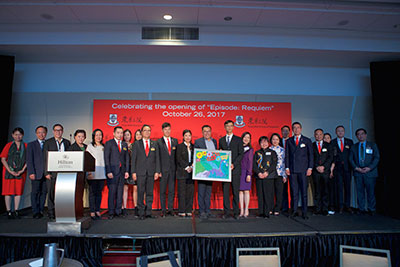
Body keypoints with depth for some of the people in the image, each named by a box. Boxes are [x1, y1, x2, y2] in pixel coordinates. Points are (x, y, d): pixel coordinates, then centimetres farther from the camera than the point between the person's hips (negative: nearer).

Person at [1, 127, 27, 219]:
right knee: (8, 191, 0)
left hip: (21, 172, 1)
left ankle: (16, 211, 9)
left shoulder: (25, 146, 7)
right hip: (9, 172, -1)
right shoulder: (9, 145, 5)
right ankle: (9, 211, 8)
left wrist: (22, 170, -9)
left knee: (19, 191, 1)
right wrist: (10, 171, -10)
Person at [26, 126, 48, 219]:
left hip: (46, 173, 2)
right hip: (36, 173, -2)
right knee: (35, 192, -1)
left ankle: (41, 211, 12)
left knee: (44, 192, 3)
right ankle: (36, 212, 6)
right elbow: (29, 160, 1)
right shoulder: (31, 145, 8)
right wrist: (31, 172, -10)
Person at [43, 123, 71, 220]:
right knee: (51, 193, 3)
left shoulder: (67, 142, 12)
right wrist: (46, 172, -8)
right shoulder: (48, 142, 5)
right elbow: (45, 158, 0)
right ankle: (51, 213, 12)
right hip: (52, 172, -2)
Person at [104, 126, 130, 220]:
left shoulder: (125, 144, 16)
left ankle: (118, 211, 13)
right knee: (112, 192, -3)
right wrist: (108, 171, -12)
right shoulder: (108, 143, 2)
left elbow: (127, 158, 13)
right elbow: (106, 158, -4)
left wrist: (127, 171, 4)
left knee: (120, 192, 5)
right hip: (112, 171, -4)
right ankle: (111, 212, 5)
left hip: (122, 171, 4)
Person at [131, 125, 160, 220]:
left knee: (150, 192, 5)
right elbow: (133, 159, 3)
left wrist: (157, 171, 0)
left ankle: (148, 212, 14)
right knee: (140, 192, 1)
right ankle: (141, 213, 10)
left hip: (151, 172, 2)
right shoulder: (136, 144, 6)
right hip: (140, 172, -2)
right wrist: (133, 172, -4)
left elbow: (157, 158, 8)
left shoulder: (154, 144, 10)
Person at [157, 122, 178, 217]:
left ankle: (170, 209, 16)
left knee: (172, 190, 7)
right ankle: (163, 210, 11)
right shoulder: (159, 142, 2)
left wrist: (177, 168, 4)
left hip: (173, 169, 3)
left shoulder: (175, 141, 11)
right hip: (163, 169, -2)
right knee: (162, 191, 3)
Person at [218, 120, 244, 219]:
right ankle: (226, 212, 10)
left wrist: (234, 164, -12)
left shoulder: (238, 139, 6)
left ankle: (236, 212, 9)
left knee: (235, 191, 1)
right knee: (225, 191, 3)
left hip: (235, 169, -2)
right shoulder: (221, 140, 14)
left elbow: (241, 154, -1)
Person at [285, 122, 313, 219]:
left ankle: (304, 212, 6)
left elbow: (311, 155, 6)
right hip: (292, 169, 1)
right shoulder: (289, 141, 12)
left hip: (303, 169, -1)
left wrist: (310, 168, -2)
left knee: (304, 192, -1)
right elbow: (287, 155, 11)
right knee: (294, 192, 3)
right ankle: (294, 211, 11)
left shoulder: (307, 140, 8)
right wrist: (287, 167, 2)